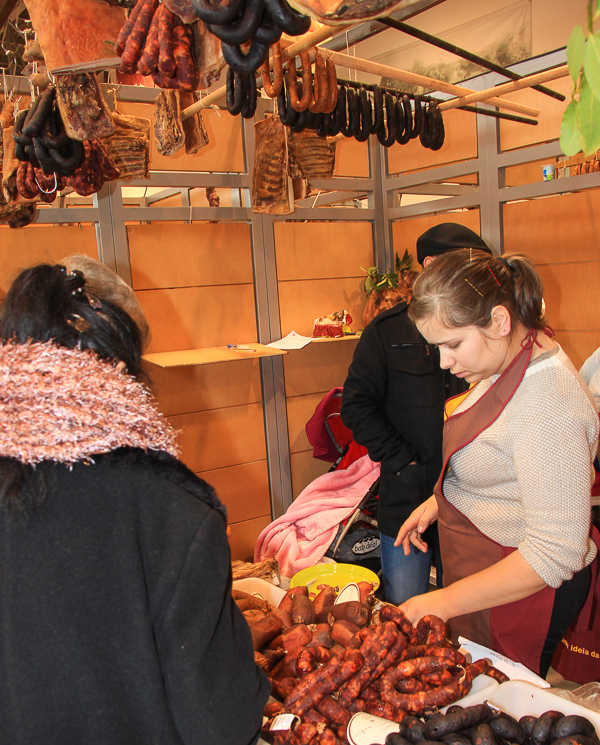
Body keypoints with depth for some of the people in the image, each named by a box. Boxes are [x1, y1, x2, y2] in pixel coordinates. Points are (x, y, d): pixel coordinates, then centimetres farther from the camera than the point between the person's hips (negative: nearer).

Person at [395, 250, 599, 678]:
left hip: (522, 589, -9)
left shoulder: (548, 403, -30)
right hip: (480, 571, 9)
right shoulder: (508, 362, 0)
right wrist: (438, 501, 6)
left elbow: (556, 552, -29)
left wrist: (447, 601, -25)